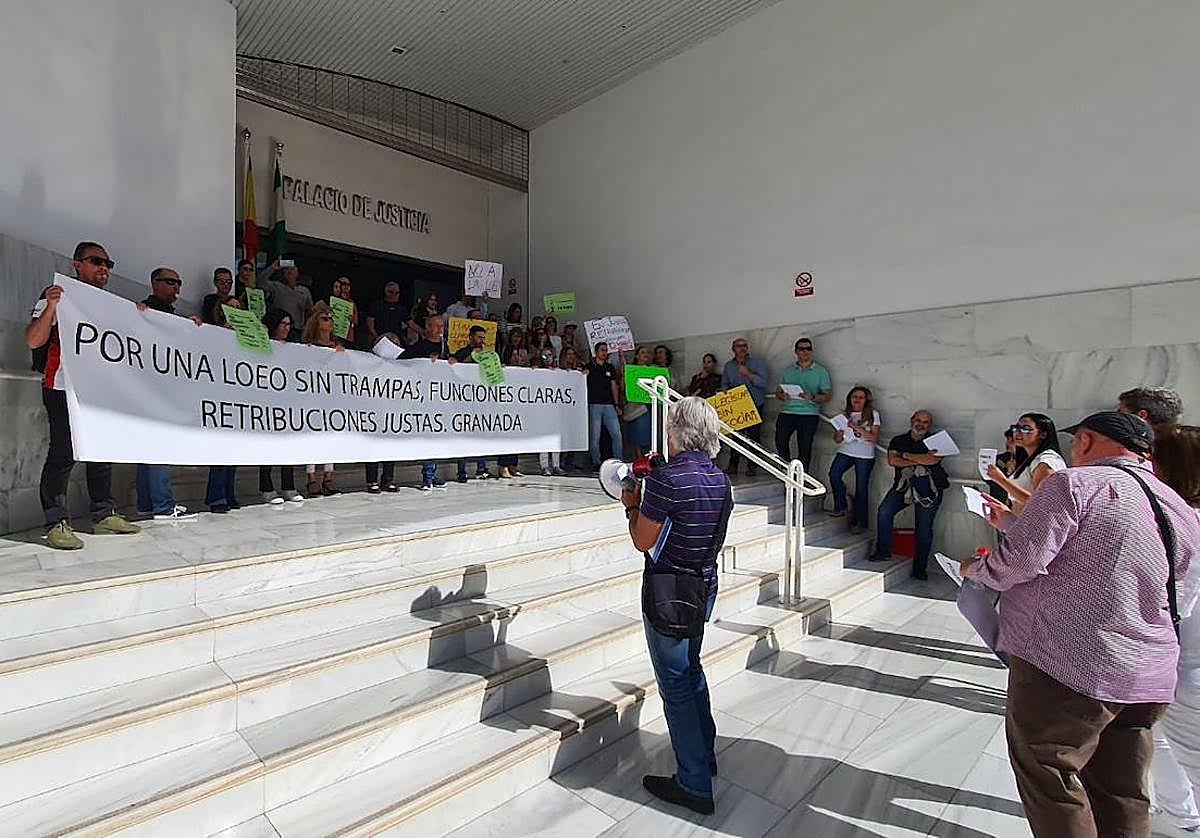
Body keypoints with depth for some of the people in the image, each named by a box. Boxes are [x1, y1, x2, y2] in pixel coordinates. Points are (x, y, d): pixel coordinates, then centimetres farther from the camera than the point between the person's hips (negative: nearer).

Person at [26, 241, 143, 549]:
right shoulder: (59, 297, -2)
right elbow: (33, 341, -10)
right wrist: (50, 307, -23)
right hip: (64, 389, -7)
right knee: (63, 454, -9)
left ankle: (104, 515, 15)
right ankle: (57, 523, -4)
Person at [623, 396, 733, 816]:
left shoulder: (666, 478, -23)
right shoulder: (720, 479, 2)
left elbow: (643, 541, -16)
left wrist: (632, 505, 1)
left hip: (668, 592, -8)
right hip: (705, 588, 8)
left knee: (675, 683, 7)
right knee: (691, 670, 25)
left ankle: (694, 785, 19)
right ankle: (705, 754, 42)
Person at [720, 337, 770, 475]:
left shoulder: (757, 363, 3)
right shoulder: (728, 365, 15)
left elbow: (763, 383, -7)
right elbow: (724, 385, 19)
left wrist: (748, 374, -16)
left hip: (754, 405, -3)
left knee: (753, 435, -3)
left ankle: (752, 466, 3)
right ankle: (732, 465, 6)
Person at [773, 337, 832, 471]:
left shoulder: (821, 371, 9)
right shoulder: (788, 370, 17)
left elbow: (828, 395, 5)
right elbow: (778, 391, 18)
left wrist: (812, 397, -14)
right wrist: (781, 395, -6)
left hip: (809, 414, -2)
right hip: (787, 411, 2)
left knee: (805, 448, -5)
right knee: (780, 440, -17)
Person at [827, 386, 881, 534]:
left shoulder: (873, 414, 5)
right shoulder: (844, 414, 13)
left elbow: (875, 438, -4)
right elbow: (836, 439, 14)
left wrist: (857, 428, -14)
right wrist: (839, 435, -10)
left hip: (865, 455, -2)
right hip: (845, 451, 2)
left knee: (861, 487, -3)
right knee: (834, 475, -22)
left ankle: (858, 522, 9)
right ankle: (840, 507, -4)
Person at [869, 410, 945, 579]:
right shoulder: (898, 440, 16)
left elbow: (933, 459, -11)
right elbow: (892, 460, 0)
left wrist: (906, 455, -4)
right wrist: (919, 461, -6)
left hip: (927, 487, -2)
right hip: (903, 484, 2)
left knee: (924, 527, -2)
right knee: (884, 511, -19)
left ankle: (919, 568, 7)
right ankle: (883, 551, -4)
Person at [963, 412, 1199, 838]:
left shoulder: (1075, 483, -13)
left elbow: (1023, 559, -20)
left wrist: (977, 568, 1)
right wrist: (1009, 521, 24)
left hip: (1065, 664, -8)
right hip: (1150, 677, 8)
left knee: (1048, 776, 4)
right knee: (1122, 793, 18)